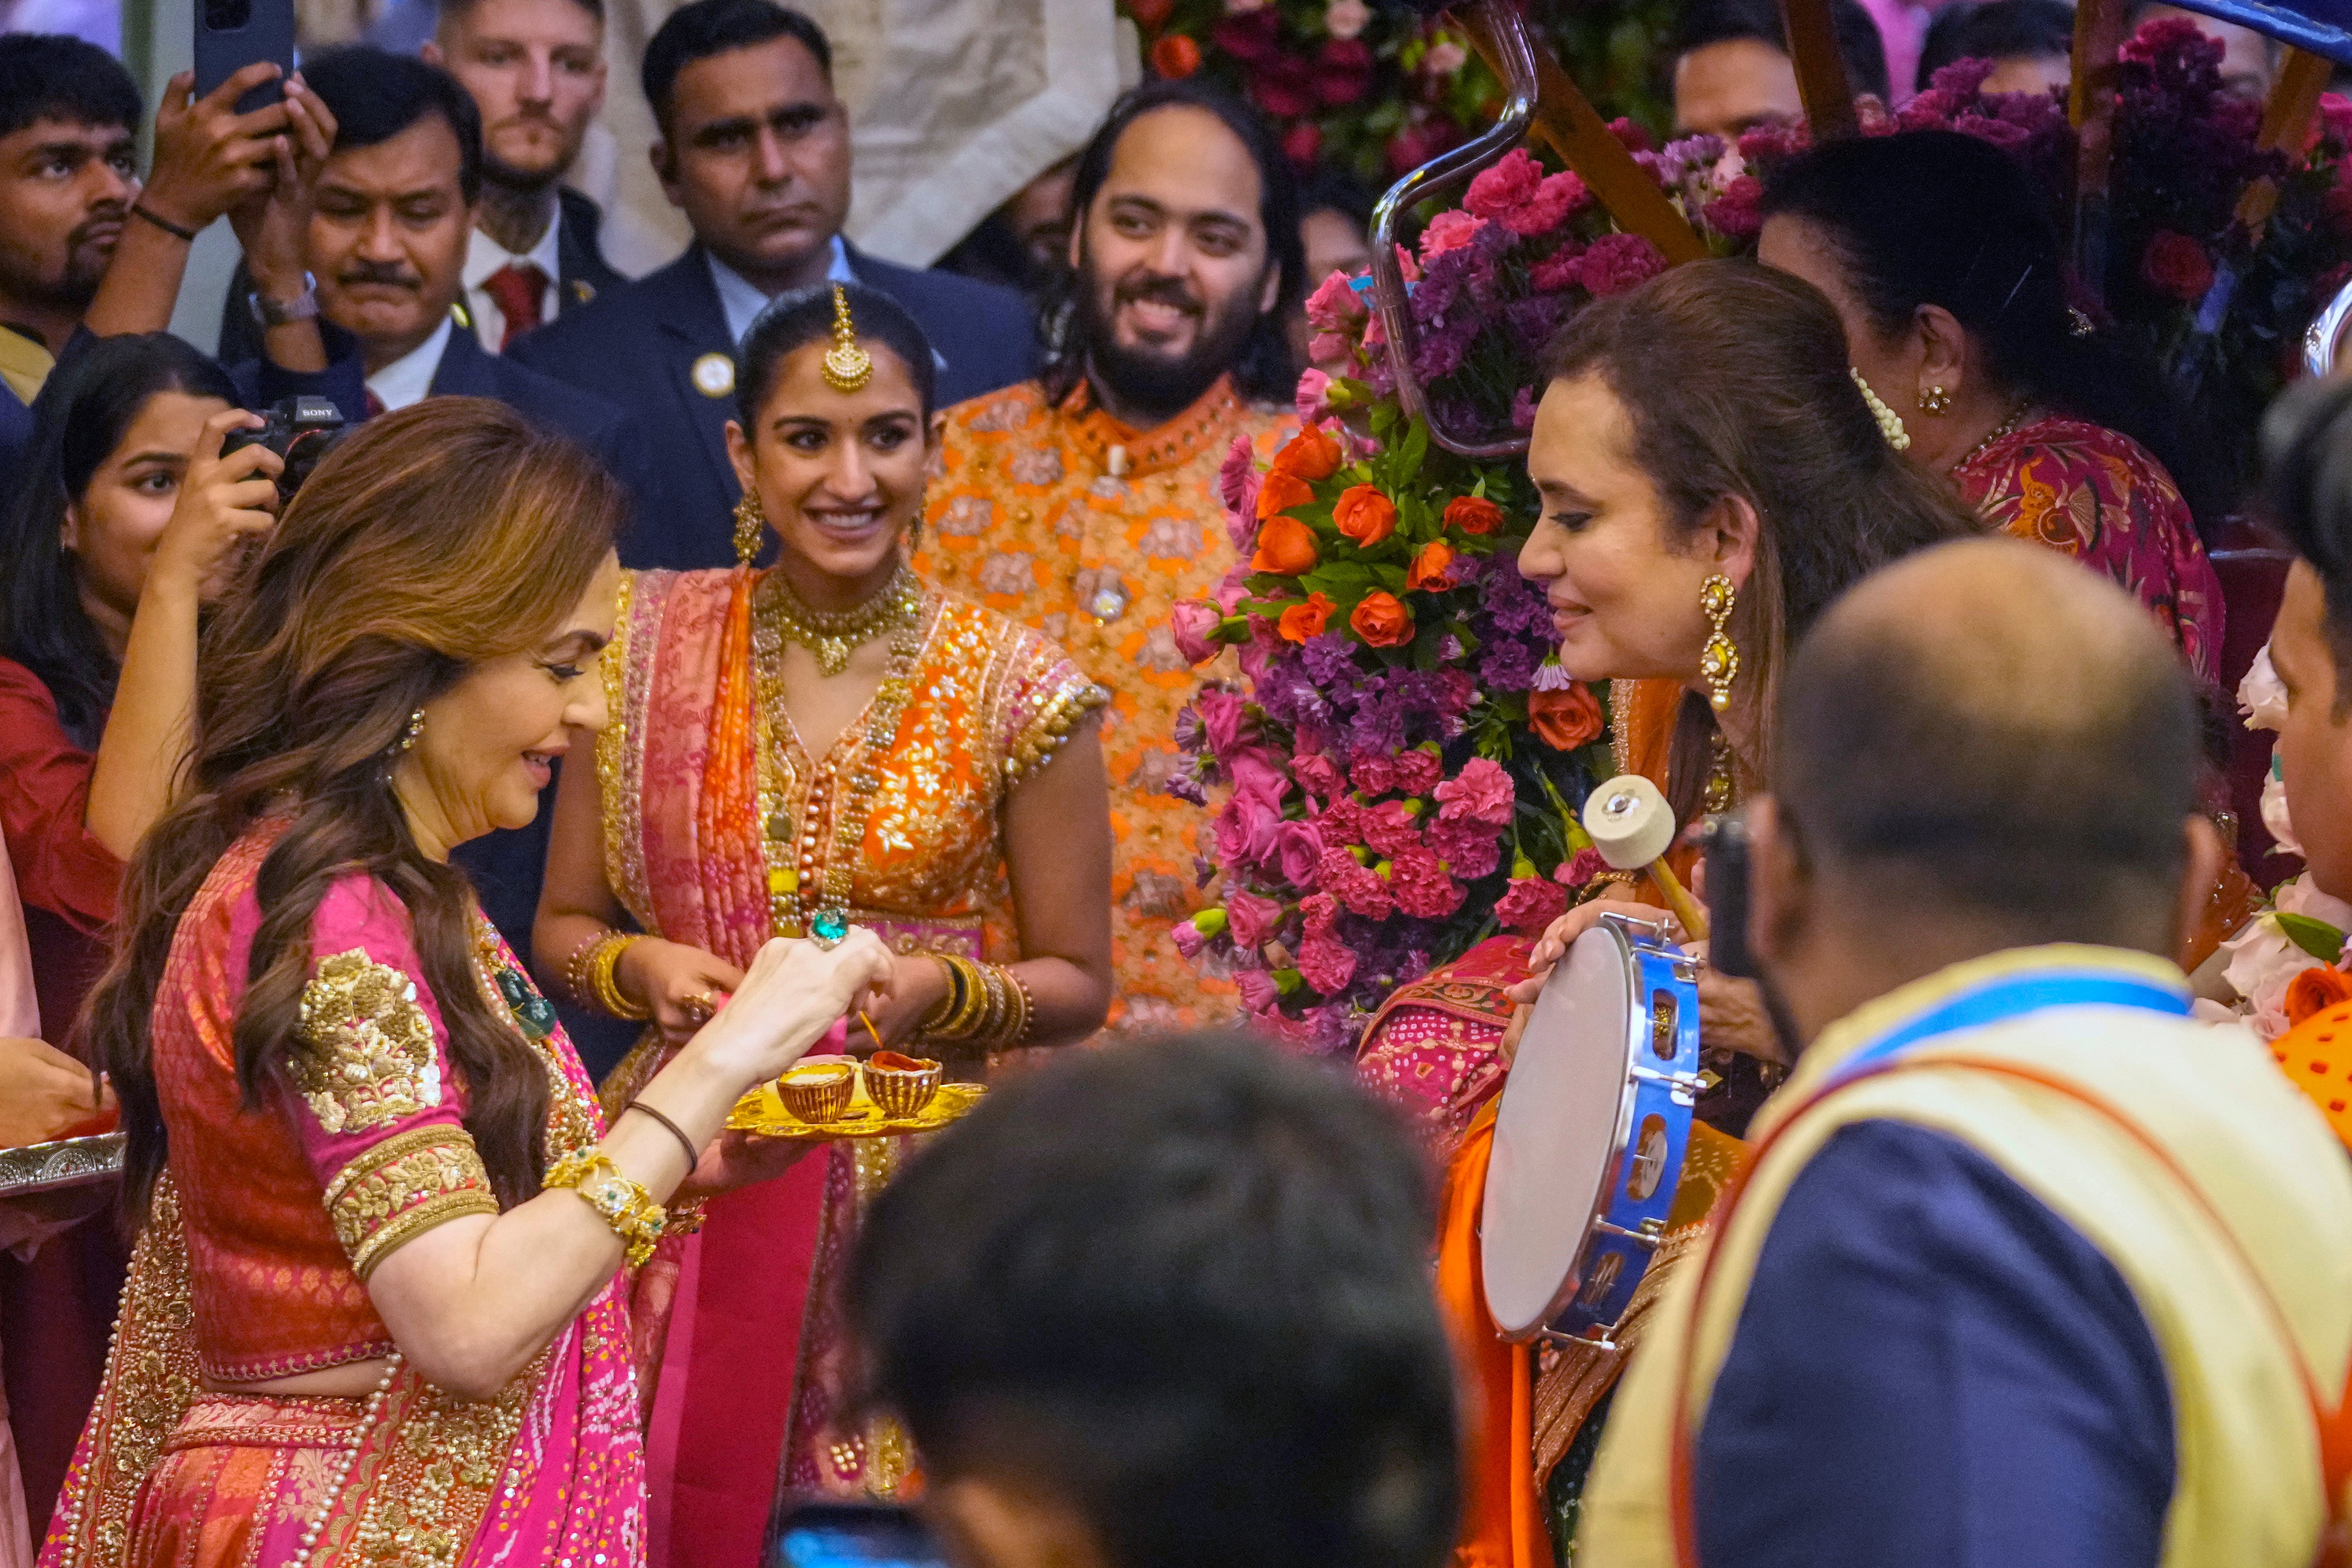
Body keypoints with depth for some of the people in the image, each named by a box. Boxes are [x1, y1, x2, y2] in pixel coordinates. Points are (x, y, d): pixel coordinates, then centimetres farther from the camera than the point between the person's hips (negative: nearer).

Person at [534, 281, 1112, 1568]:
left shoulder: (1012, 689, -4)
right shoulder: (655, 646, 2)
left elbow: (1075, 982, 4)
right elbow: (564, 921, 10)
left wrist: (936, 992, -15)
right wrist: (643, 968, -11)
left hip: (914, 1188, -1)